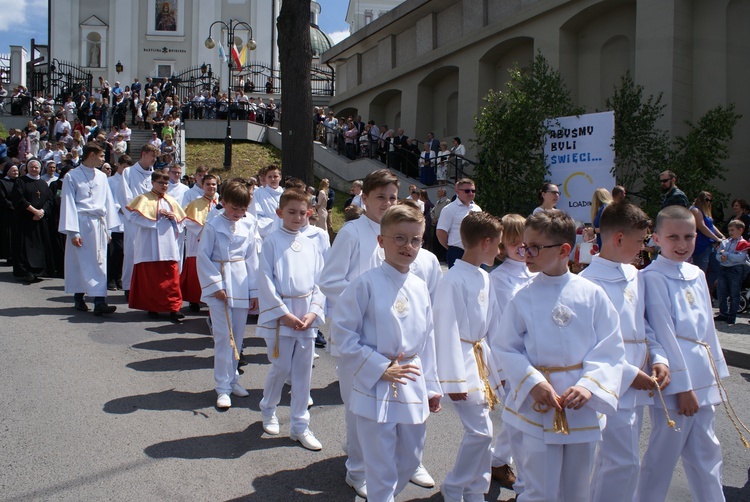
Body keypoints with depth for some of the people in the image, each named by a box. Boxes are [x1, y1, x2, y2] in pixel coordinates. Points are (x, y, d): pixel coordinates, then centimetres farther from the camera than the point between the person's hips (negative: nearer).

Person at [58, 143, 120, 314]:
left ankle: (99, 302, -1)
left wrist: (108, 228, 8)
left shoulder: (102, 177, 11)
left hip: (99, 225, 4)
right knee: (80, 262, -1)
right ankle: (79, 297, 10)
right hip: (81, 224, -4)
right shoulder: (72, 176, -2)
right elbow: (68, 204, -6)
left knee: (99, 263, -1)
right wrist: (73, 232, -12)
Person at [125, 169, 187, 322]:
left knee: (172, 279, -1)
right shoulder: (144, 199, 3)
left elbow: (181, 223, 17)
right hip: (150, 249, -3)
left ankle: (174, 308, 0)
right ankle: (152, 308, 13)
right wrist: (157, 217, -13)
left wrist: (173, 218, -4)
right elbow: (135, 217, -13)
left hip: (168, 247, 4)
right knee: (150, 279, 2)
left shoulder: (171, 201, 17)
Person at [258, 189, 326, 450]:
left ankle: (300, 426, 18)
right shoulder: (272, 241, -5)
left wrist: (314, 312, -7)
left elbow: (319, 282, 7)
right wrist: (283, 313, -14)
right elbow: (266, 281, -9)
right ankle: (268, 409, 31)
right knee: (281, 368, 3)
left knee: (303, 372, 8)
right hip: (279, 315, -4)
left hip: (307, 318, 4)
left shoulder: (310, 245, 8)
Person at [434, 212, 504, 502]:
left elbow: (492, 326, 12)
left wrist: (496, 366, 14)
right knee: (480, 431, -7)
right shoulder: (454, 280, -19)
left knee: (479, 432, 13)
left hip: (481, 360, 8)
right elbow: (447, 330, -18)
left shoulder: (484, 278, 7)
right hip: (463, 361, -8)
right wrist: (454, 379, -17)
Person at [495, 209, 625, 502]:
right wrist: (533, 382, -17)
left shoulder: (592, 294, -6)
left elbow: (610, 349, -5)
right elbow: (507, 349, -4)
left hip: (582, 408, 1)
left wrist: (589, 385, -18)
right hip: (538, 408, -1)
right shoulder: (523, 299, -6)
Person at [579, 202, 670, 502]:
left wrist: (659, 359, -1)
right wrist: (630, 374, -16)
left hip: (637, 385, 8)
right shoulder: (590, 283, -16)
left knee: (613, 459, 18)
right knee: (625, 463, -7)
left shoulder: (633, 275, 9)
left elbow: (643, 326, 15)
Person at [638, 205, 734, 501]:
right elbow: (663, 334, -15)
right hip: (675, 379, -7)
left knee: (706, 454, 16)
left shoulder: (697, 275, 11)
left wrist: (717, 374, 15)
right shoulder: (653, 278, -12)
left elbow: (707, 328, 16)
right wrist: (682, 385, -15)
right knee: (664, 454, 1)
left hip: (703, 379, 7)